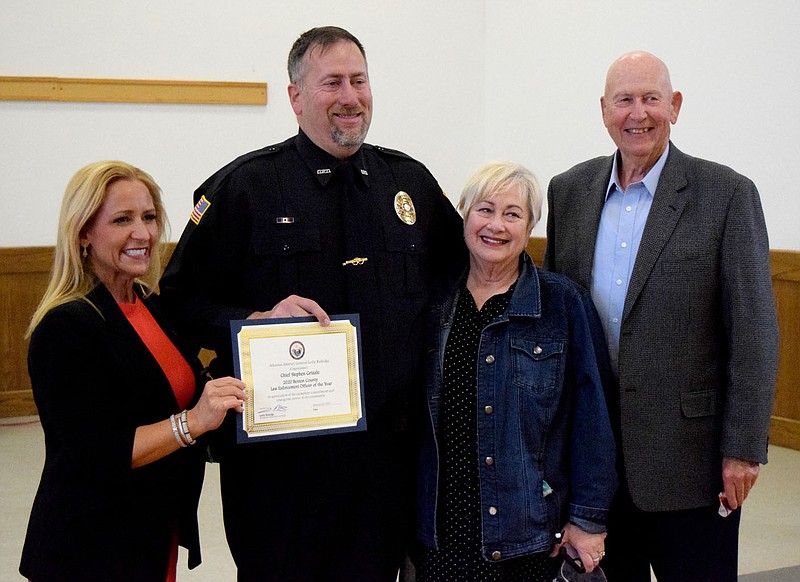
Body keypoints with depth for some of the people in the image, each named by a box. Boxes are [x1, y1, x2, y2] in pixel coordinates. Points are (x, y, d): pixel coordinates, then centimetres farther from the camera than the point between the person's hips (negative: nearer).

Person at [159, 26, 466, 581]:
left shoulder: (411, 181, 9)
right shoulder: (245, 185, -3)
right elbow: (182, 299, -3)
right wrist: (258, 321, -19)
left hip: (387, 447, 4)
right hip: (281, 451, -3)